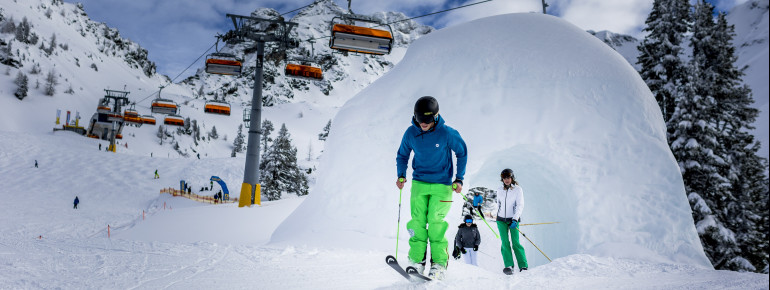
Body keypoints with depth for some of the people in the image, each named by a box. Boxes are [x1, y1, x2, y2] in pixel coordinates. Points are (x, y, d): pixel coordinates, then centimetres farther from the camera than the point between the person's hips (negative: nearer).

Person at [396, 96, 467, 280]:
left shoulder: (447, 133, -13)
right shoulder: (410, 133, -4)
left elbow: (462, 153, 3)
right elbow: (402, 155, 14)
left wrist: (459, 179, 0)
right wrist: (401, 176, 1)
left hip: (441, 184, -3)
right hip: (419, 183, 3)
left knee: (435, 221, -10)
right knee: (417, 220, -6)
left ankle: (439, 263, 0)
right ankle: (416, 260, 1)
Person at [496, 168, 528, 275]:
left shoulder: (518, 189, -5)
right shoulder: (500, 190, 6)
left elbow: (520, 206, -11)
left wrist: (515, 219, -21)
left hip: (513, 219, -3)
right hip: (501, 220, 3)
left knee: (515, 243, -9)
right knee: (505, 243, -6)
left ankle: (523, 266, -1)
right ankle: (508, 266, -5)